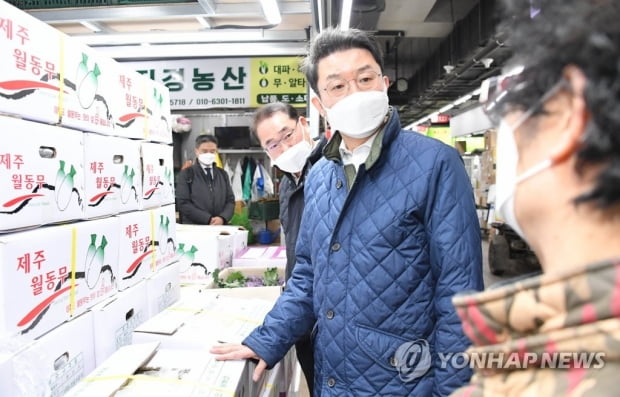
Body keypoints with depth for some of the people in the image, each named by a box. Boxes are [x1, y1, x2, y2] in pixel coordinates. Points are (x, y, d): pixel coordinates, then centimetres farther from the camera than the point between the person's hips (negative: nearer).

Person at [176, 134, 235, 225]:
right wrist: (208, 219, -12)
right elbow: (183, 203, -4)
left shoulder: (223, 174, 16)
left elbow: (230, 200, 12)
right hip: (194, 227, -3)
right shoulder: (186, 174, 3)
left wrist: (223, 218, -8)